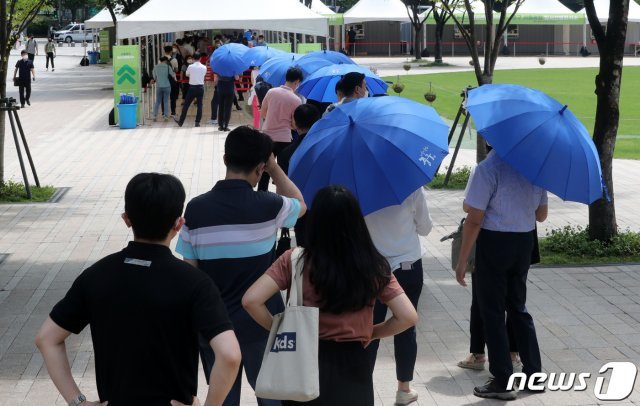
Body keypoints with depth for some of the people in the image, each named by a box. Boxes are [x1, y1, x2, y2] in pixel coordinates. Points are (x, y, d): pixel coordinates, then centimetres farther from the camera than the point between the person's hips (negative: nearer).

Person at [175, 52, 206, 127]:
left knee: (186, 105, 6)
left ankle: (181, 122, 10)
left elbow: (186, 74, 7)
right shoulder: (204, 67, -3)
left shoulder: (190, 67, -9)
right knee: (199, 105, 7)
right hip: (201, 87, 2)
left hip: (192, 87, -2)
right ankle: (197, 122, 5)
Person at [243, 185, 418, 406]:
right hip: (352, 368, 1)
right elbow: (408, 317, -7)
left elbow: (251, 300, -16)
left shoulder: (295, 260, -9)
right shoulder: (374, 267, -6)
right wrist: (371, 333, 8)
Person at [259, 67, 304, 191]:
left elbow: (262, 114, 7)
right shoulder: (296, 100, -13)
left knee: (265, 171, 14)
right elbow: (295, 125, -7)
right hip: (284, 139, -4)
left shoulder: (271, 92, -3)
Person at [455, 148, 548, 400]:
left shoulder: (488, 168, -17)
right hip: (524, 242, 6)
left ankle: (502, 382, 8)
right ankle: (534, 372, 26)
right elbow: (541, 215, 11)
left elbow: (474, 219, -18)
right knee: (518, 306, 20)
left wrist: (462, 260, -11)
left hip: (494, 243, -6)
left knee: (492, 311, 5)